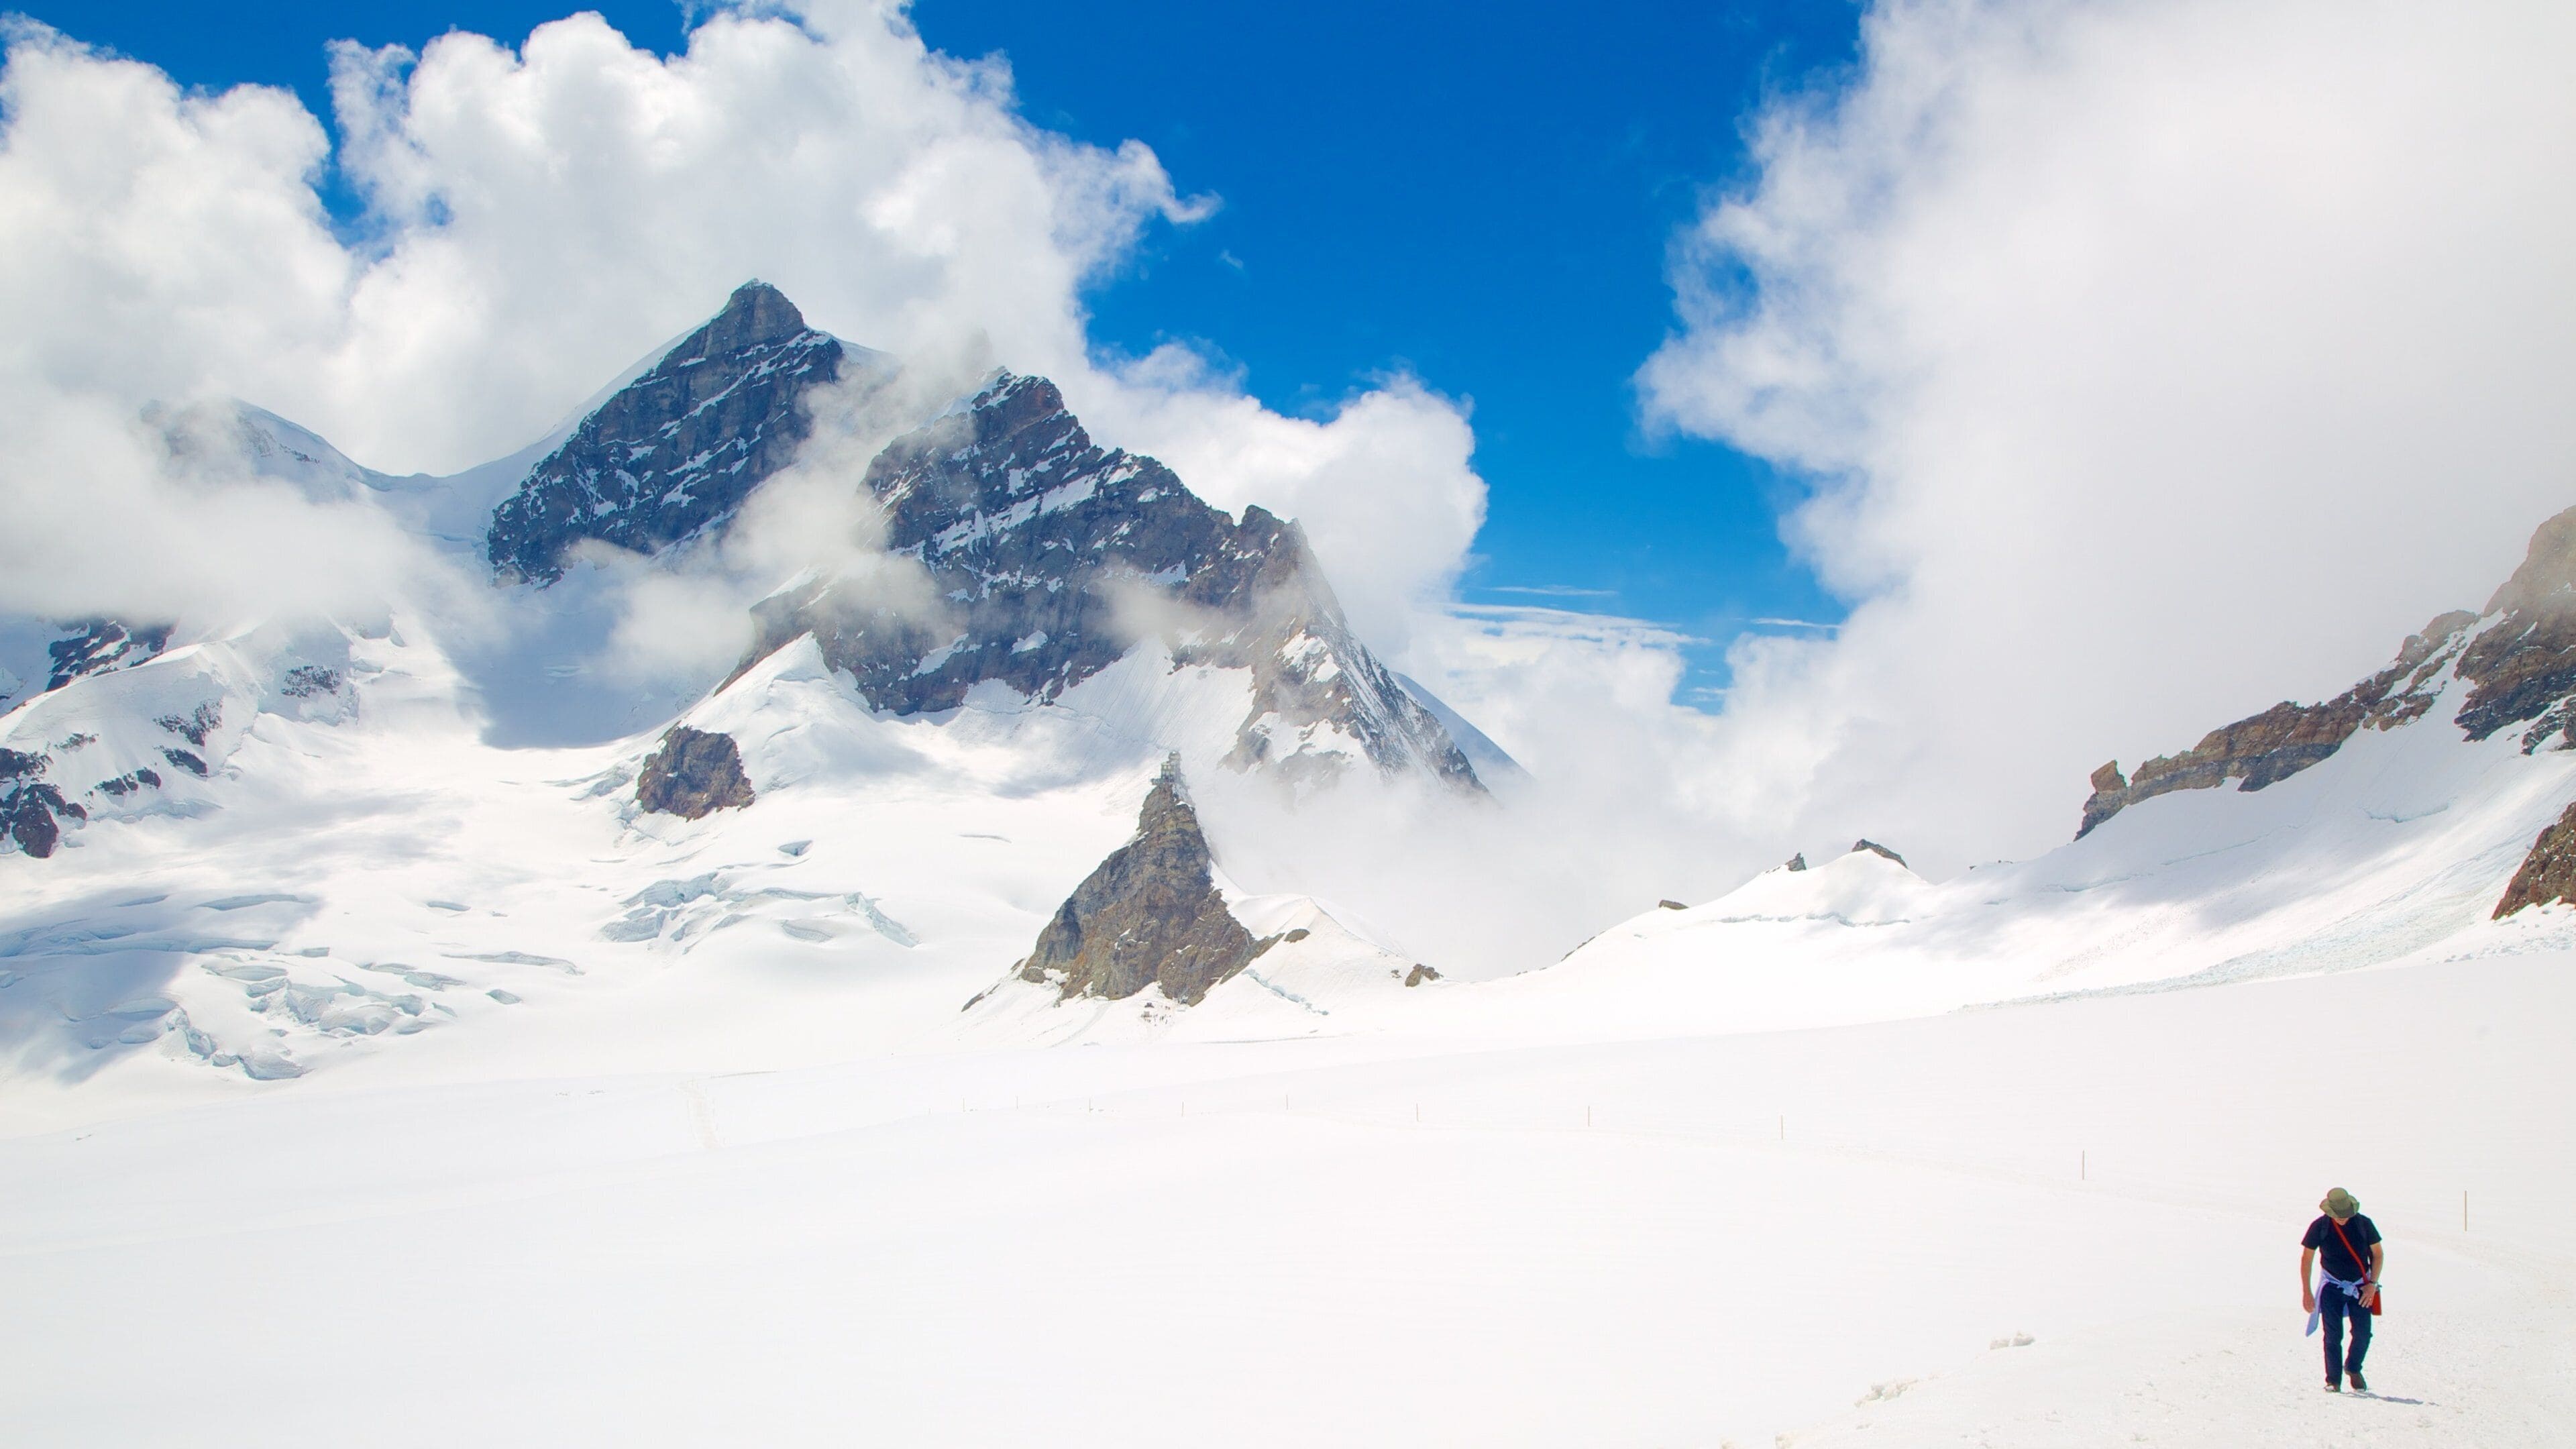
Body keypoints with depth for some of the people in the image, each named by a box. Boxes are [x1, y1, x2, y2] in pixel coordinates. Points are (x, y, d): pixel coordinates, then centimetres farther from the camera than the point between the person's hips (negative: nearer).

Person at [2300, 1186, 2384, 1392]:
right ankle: (2333, 1380, 4)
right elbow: (2306, 1259, -3)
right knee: (2333, 1335, -6)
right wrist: (2306, 1292, -4)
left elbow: (2378, 1254, 2)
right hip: (2332, 1286, -1)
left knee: (2363, 1333, -6)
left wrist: (2372, 1284, -6)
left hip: (2361, 1287, 1)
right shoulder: (2319, 1227, -12)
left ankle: (2353, 1369, 21)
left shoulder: (2364, 1224, -11)